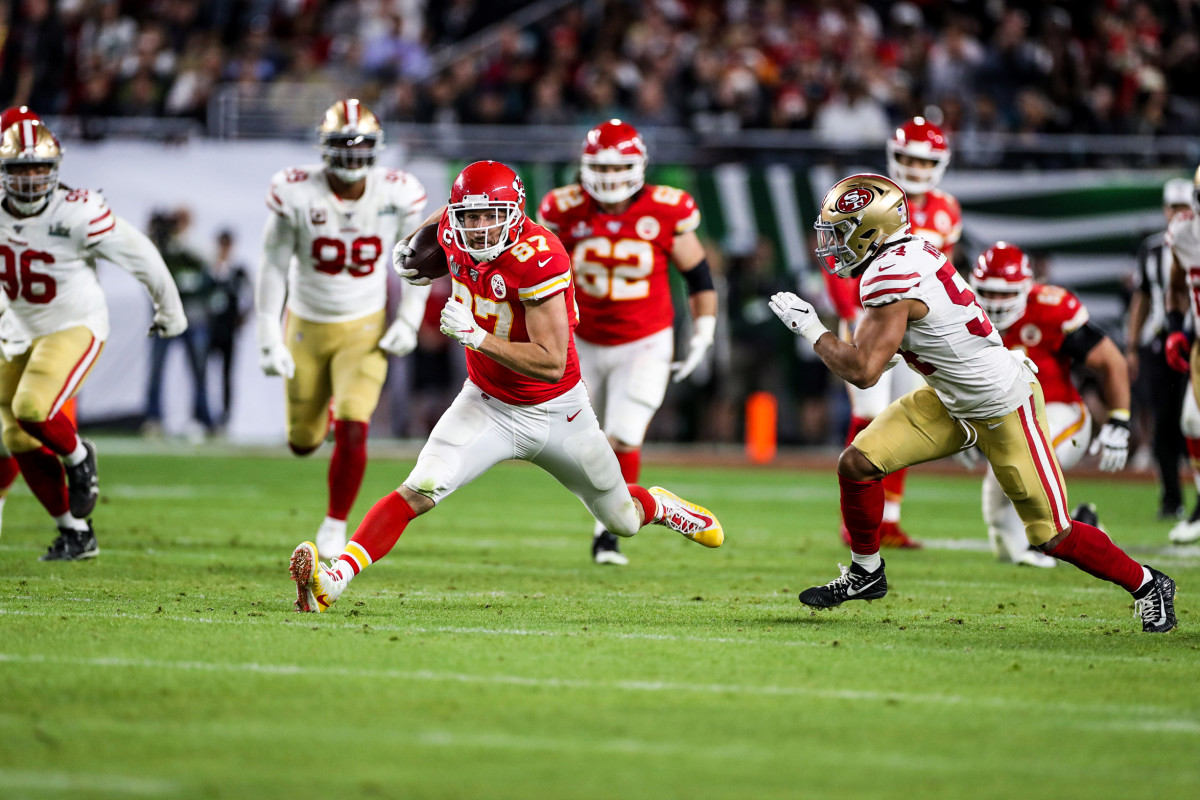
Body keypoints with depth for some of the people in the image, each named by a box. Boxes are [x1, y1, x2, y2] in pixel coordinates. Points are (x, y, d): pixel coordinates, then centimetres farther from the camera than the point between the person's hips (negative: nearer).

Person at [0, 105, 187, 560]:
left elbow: (141, 258, -10)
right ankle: (75, 533, 17)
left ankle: (78, 458, 6)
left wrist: (170, 311, 3)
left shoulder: (77, 214, -23)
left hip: (74, 328, -6)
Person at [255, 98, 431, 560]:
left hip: (364, 328, -1)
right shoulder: (297, 193, -17)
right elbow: (275, 267, -9)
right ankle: (324, 407, 49)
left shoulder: (397, 195, -14)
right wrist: (269, 337, -11)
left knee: (353, 431, -17)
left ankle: (335, 526, 1)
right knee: (303, 442, 11)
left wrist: (408, 323, -6)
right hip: (307, 326, 1)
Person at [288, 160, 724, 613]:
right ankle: (335, 579, -30)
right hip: (488, 405, 3)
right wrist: (411, 247, 5)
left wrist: (476, 336, -39)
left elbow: (551, 364, -33)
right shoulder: (454, 232, -13)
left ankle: (659, 507, 53)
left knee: (622, 520, 18)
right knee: (420, 491, -23)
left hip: (557, 413, -3)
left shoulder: (538, 258, -31)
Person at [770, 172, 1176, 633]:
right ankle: (866, 573, 18)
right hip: (952, 401, 9)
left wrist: (811, 329, -17)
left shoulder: (890, 279, -28)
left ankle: (1147, 585, 18)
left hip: (1004, 409, -9)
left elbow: (862, 371, -29)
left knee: (1053, 536, -1)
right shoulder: (910, 252, -1)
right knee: (857, 464, -1)